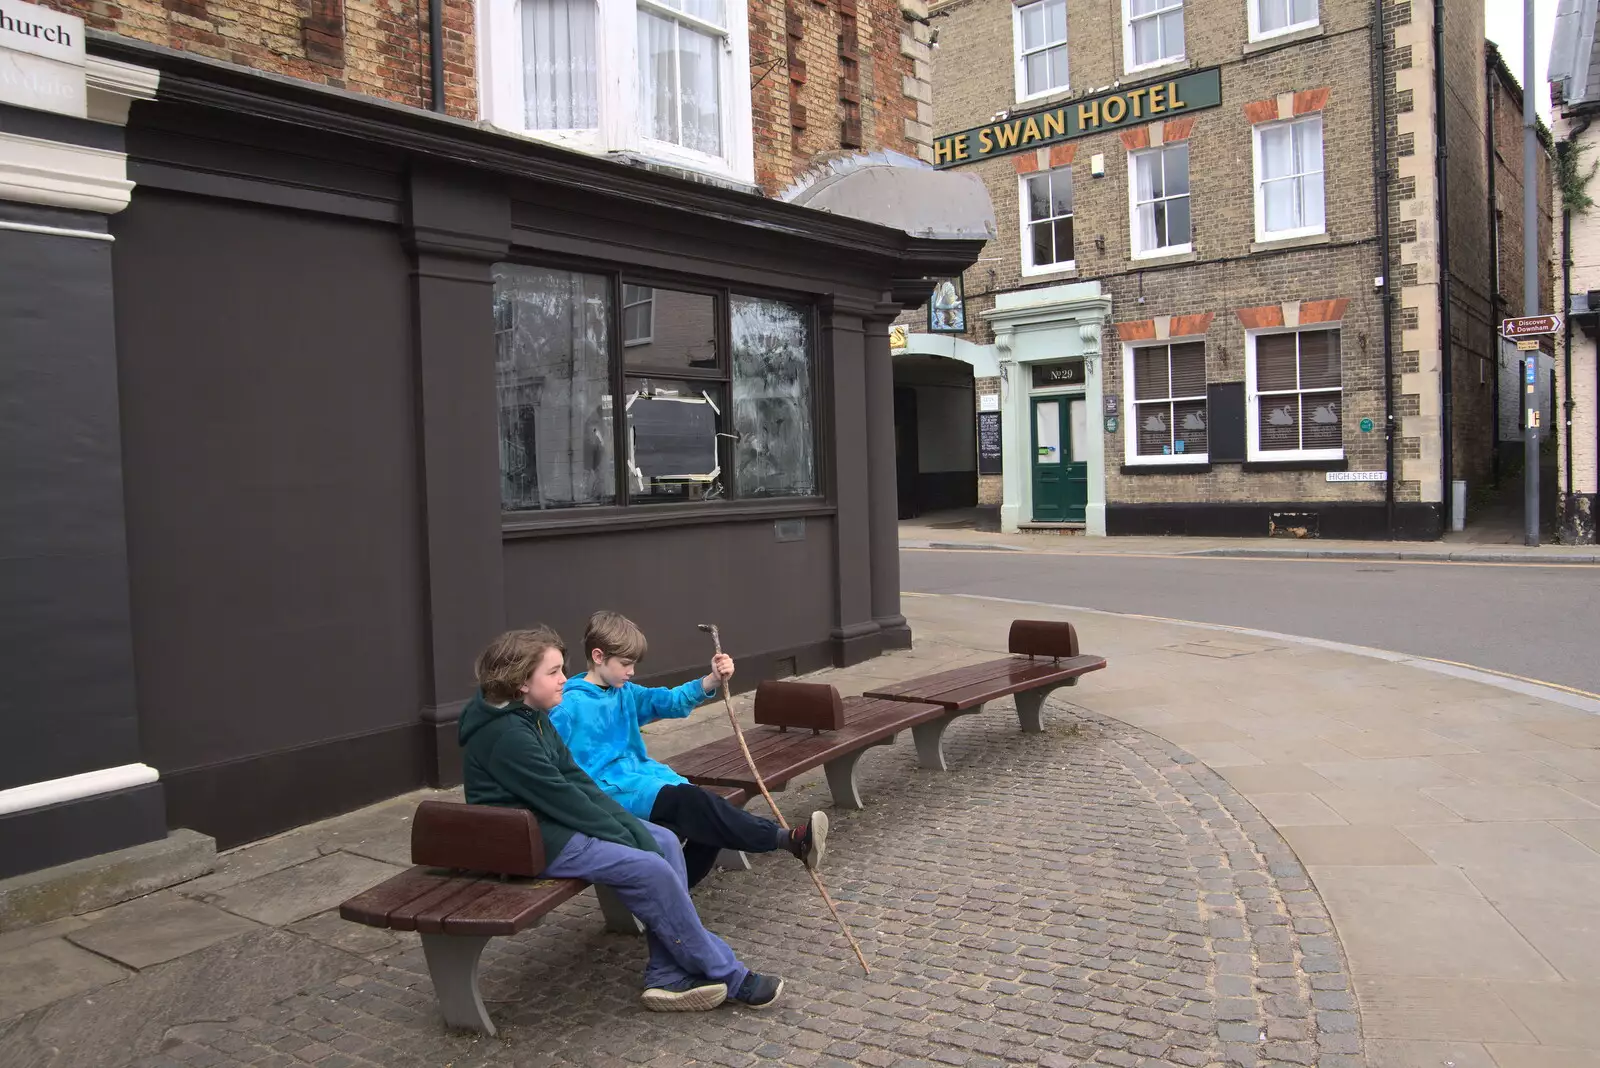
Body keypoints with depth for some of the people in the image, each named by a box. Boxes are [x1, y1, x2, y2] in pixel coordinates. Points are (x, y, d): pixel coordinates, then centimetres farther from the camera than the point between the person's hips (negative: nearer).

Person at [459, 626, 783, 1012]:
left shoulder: (532, 718, 10)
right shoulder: (504, 734, -22)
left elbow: (576, 779, 8)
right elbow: (560, 798, -22)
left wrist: (630, 826, -1)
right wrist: (621, 836, -13)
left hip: (556, 821, 11)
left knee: (665, 842, 1)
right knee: (649, 869, -19)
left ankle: (669, 976, -1)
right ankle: (729, 978, -5)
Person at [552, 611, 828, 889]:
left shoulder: (626, 694, 13)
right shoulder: (568, 707, -10)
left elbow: (671, 702, 9)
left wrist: (712, 681, -7)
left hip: (644, 774, 9)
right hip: (612, 790, -9)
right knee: (688, 800, -28)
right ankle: (786, 839, -33)